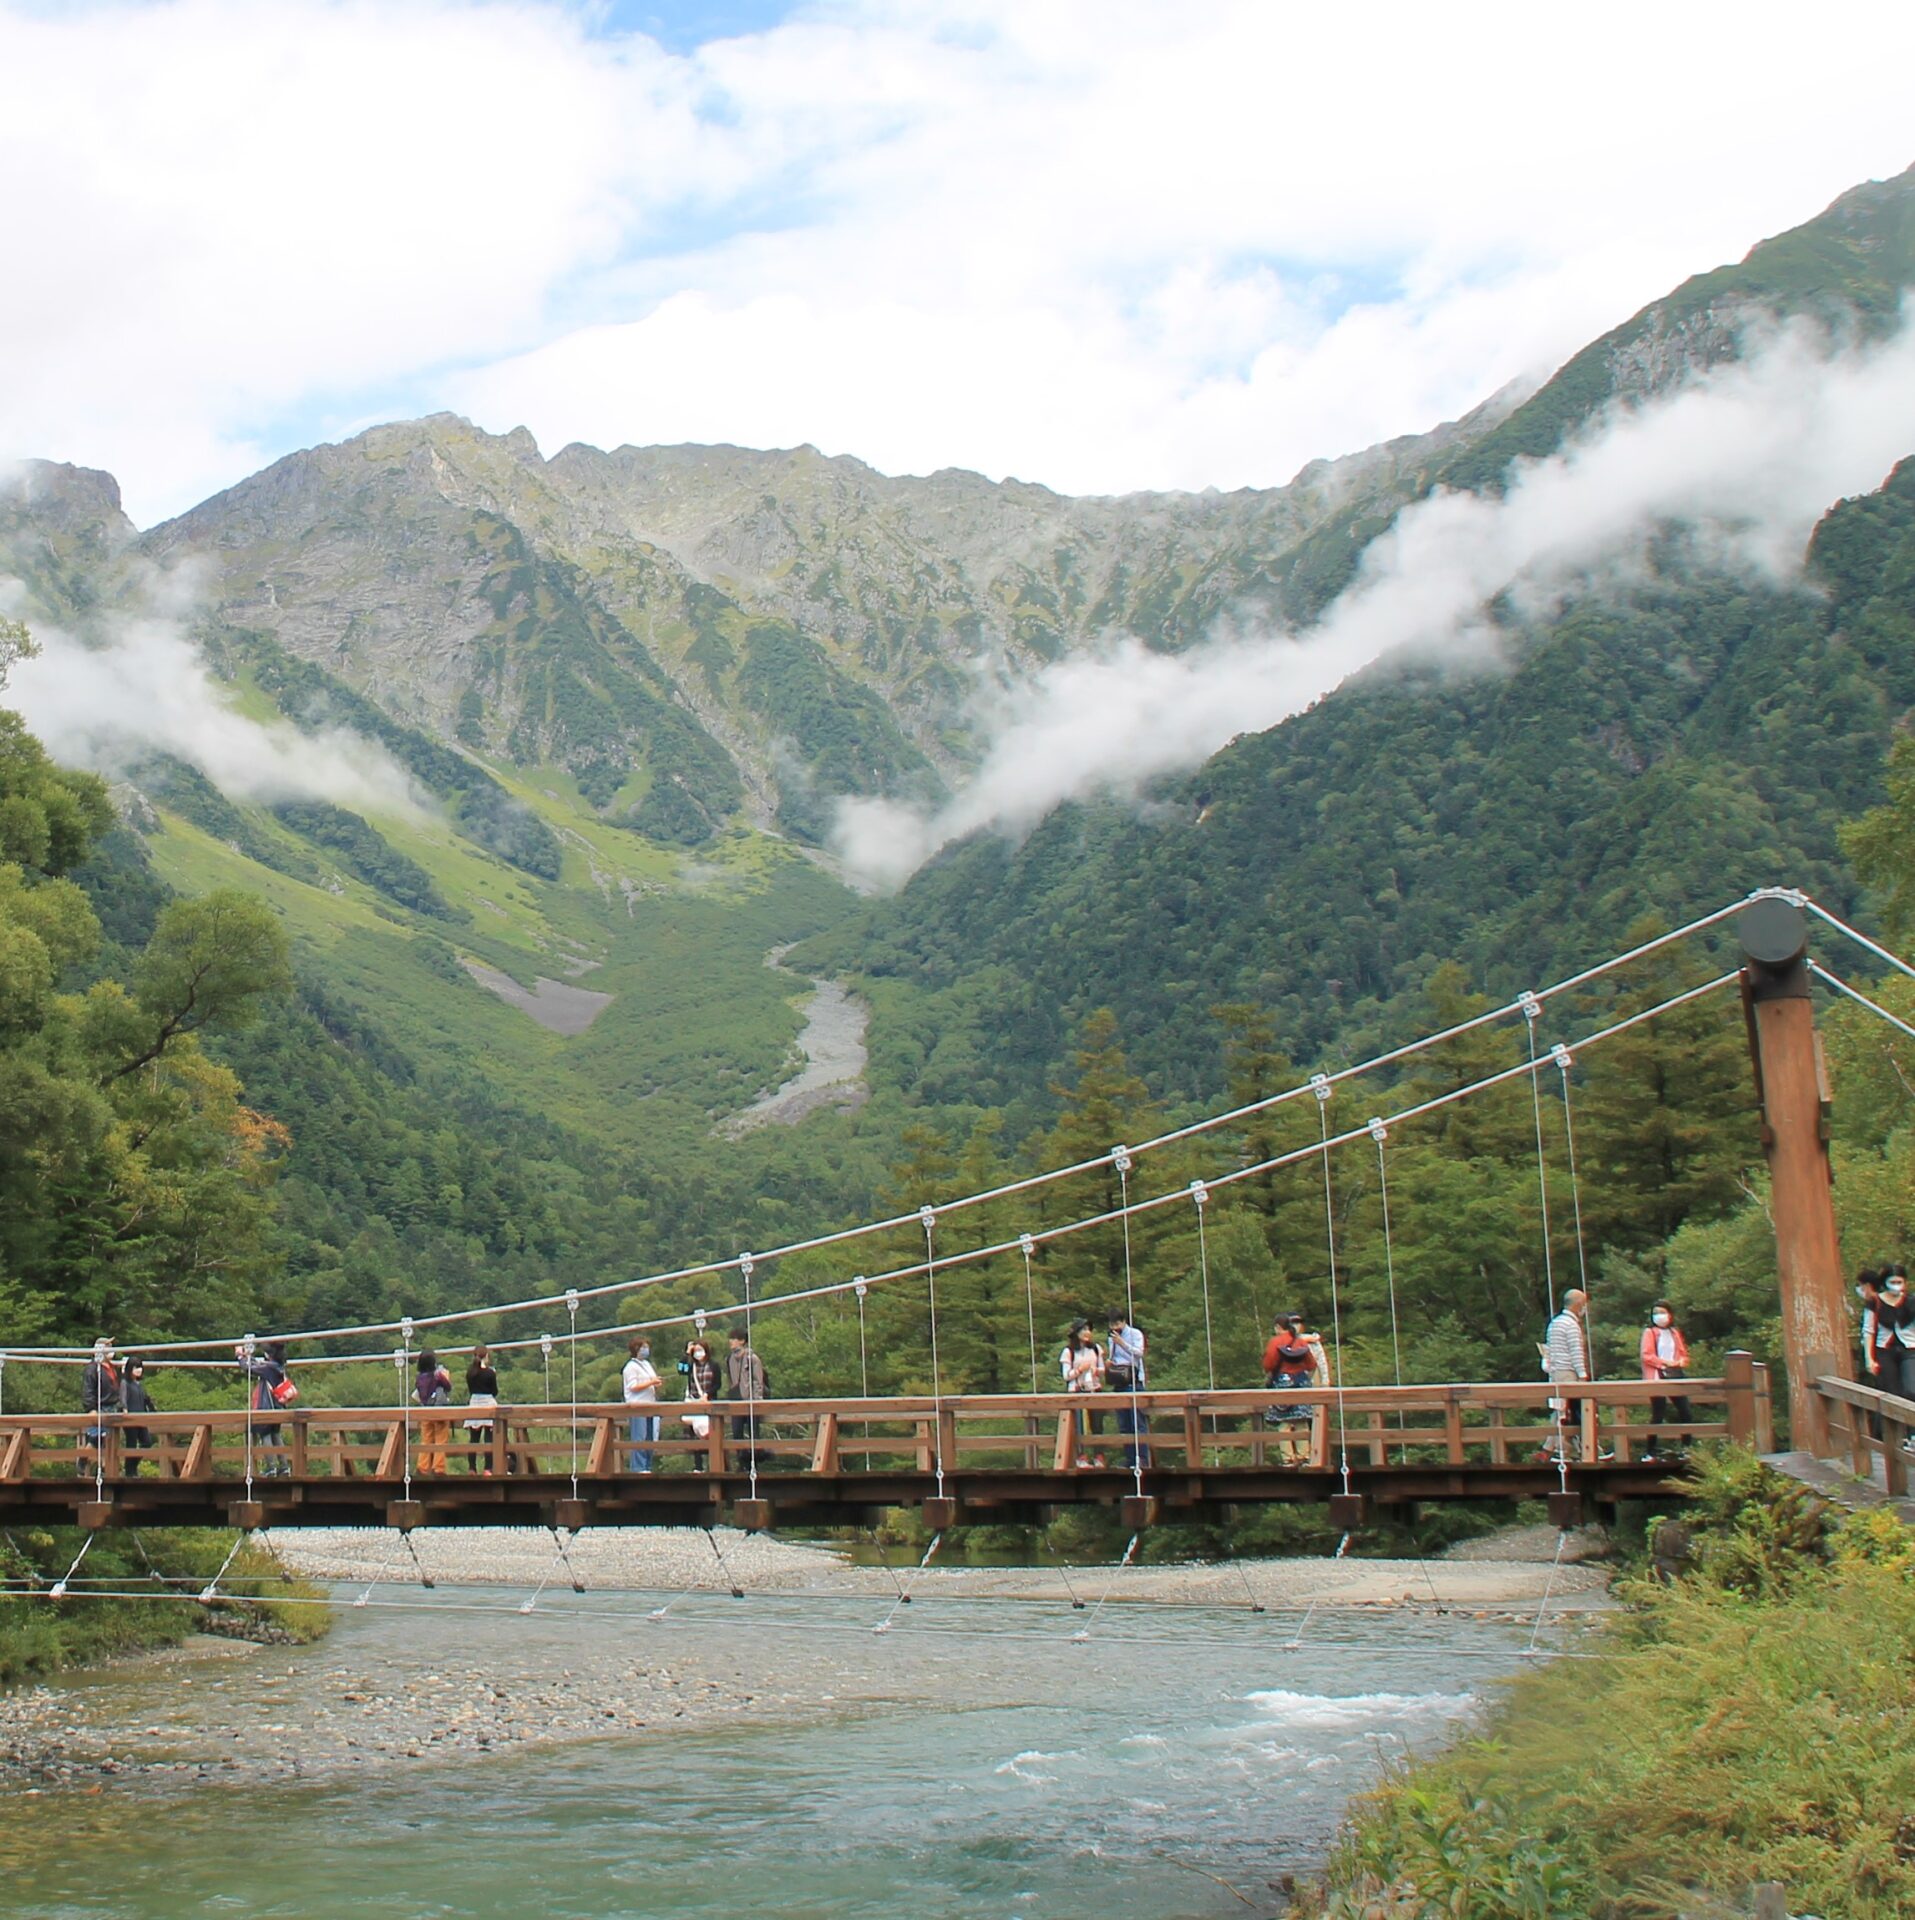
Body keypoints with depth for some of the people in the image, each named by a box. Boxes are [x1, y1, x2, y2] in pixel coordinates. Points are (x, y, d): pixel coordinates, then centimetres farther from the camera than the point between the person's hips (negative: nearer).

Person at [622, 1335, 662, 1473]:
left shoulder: (647, 1364, 20)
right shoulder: (631, 1366, -5)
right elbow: (633, 1387, -12)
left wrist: (656, 1384, 6)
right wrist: (651, 1383, -15)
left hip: (650, 1406, 8)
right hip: (637, 1407, -8)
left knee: (649, 1439, 7)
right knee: (639, 1439, -10)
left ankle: (647, 1467, 11)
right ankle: (638, 1468, -9)